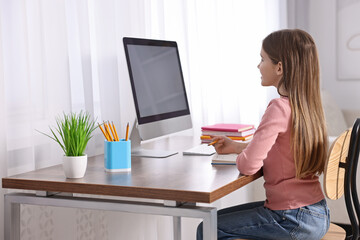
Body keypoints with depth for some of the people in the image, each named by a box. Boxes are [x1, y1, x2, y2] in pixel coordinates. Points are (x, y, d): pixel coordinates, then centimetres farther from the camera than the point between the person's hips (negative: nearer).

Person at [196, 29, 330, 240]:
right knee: (220, 218, 21)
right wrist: (235, 146, 15)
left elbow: (249, 165, -23)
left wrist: (239, 155, 0)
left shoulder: (279, 108, -22)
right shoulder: (308, 105, 5)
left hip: (294, 221, -9)